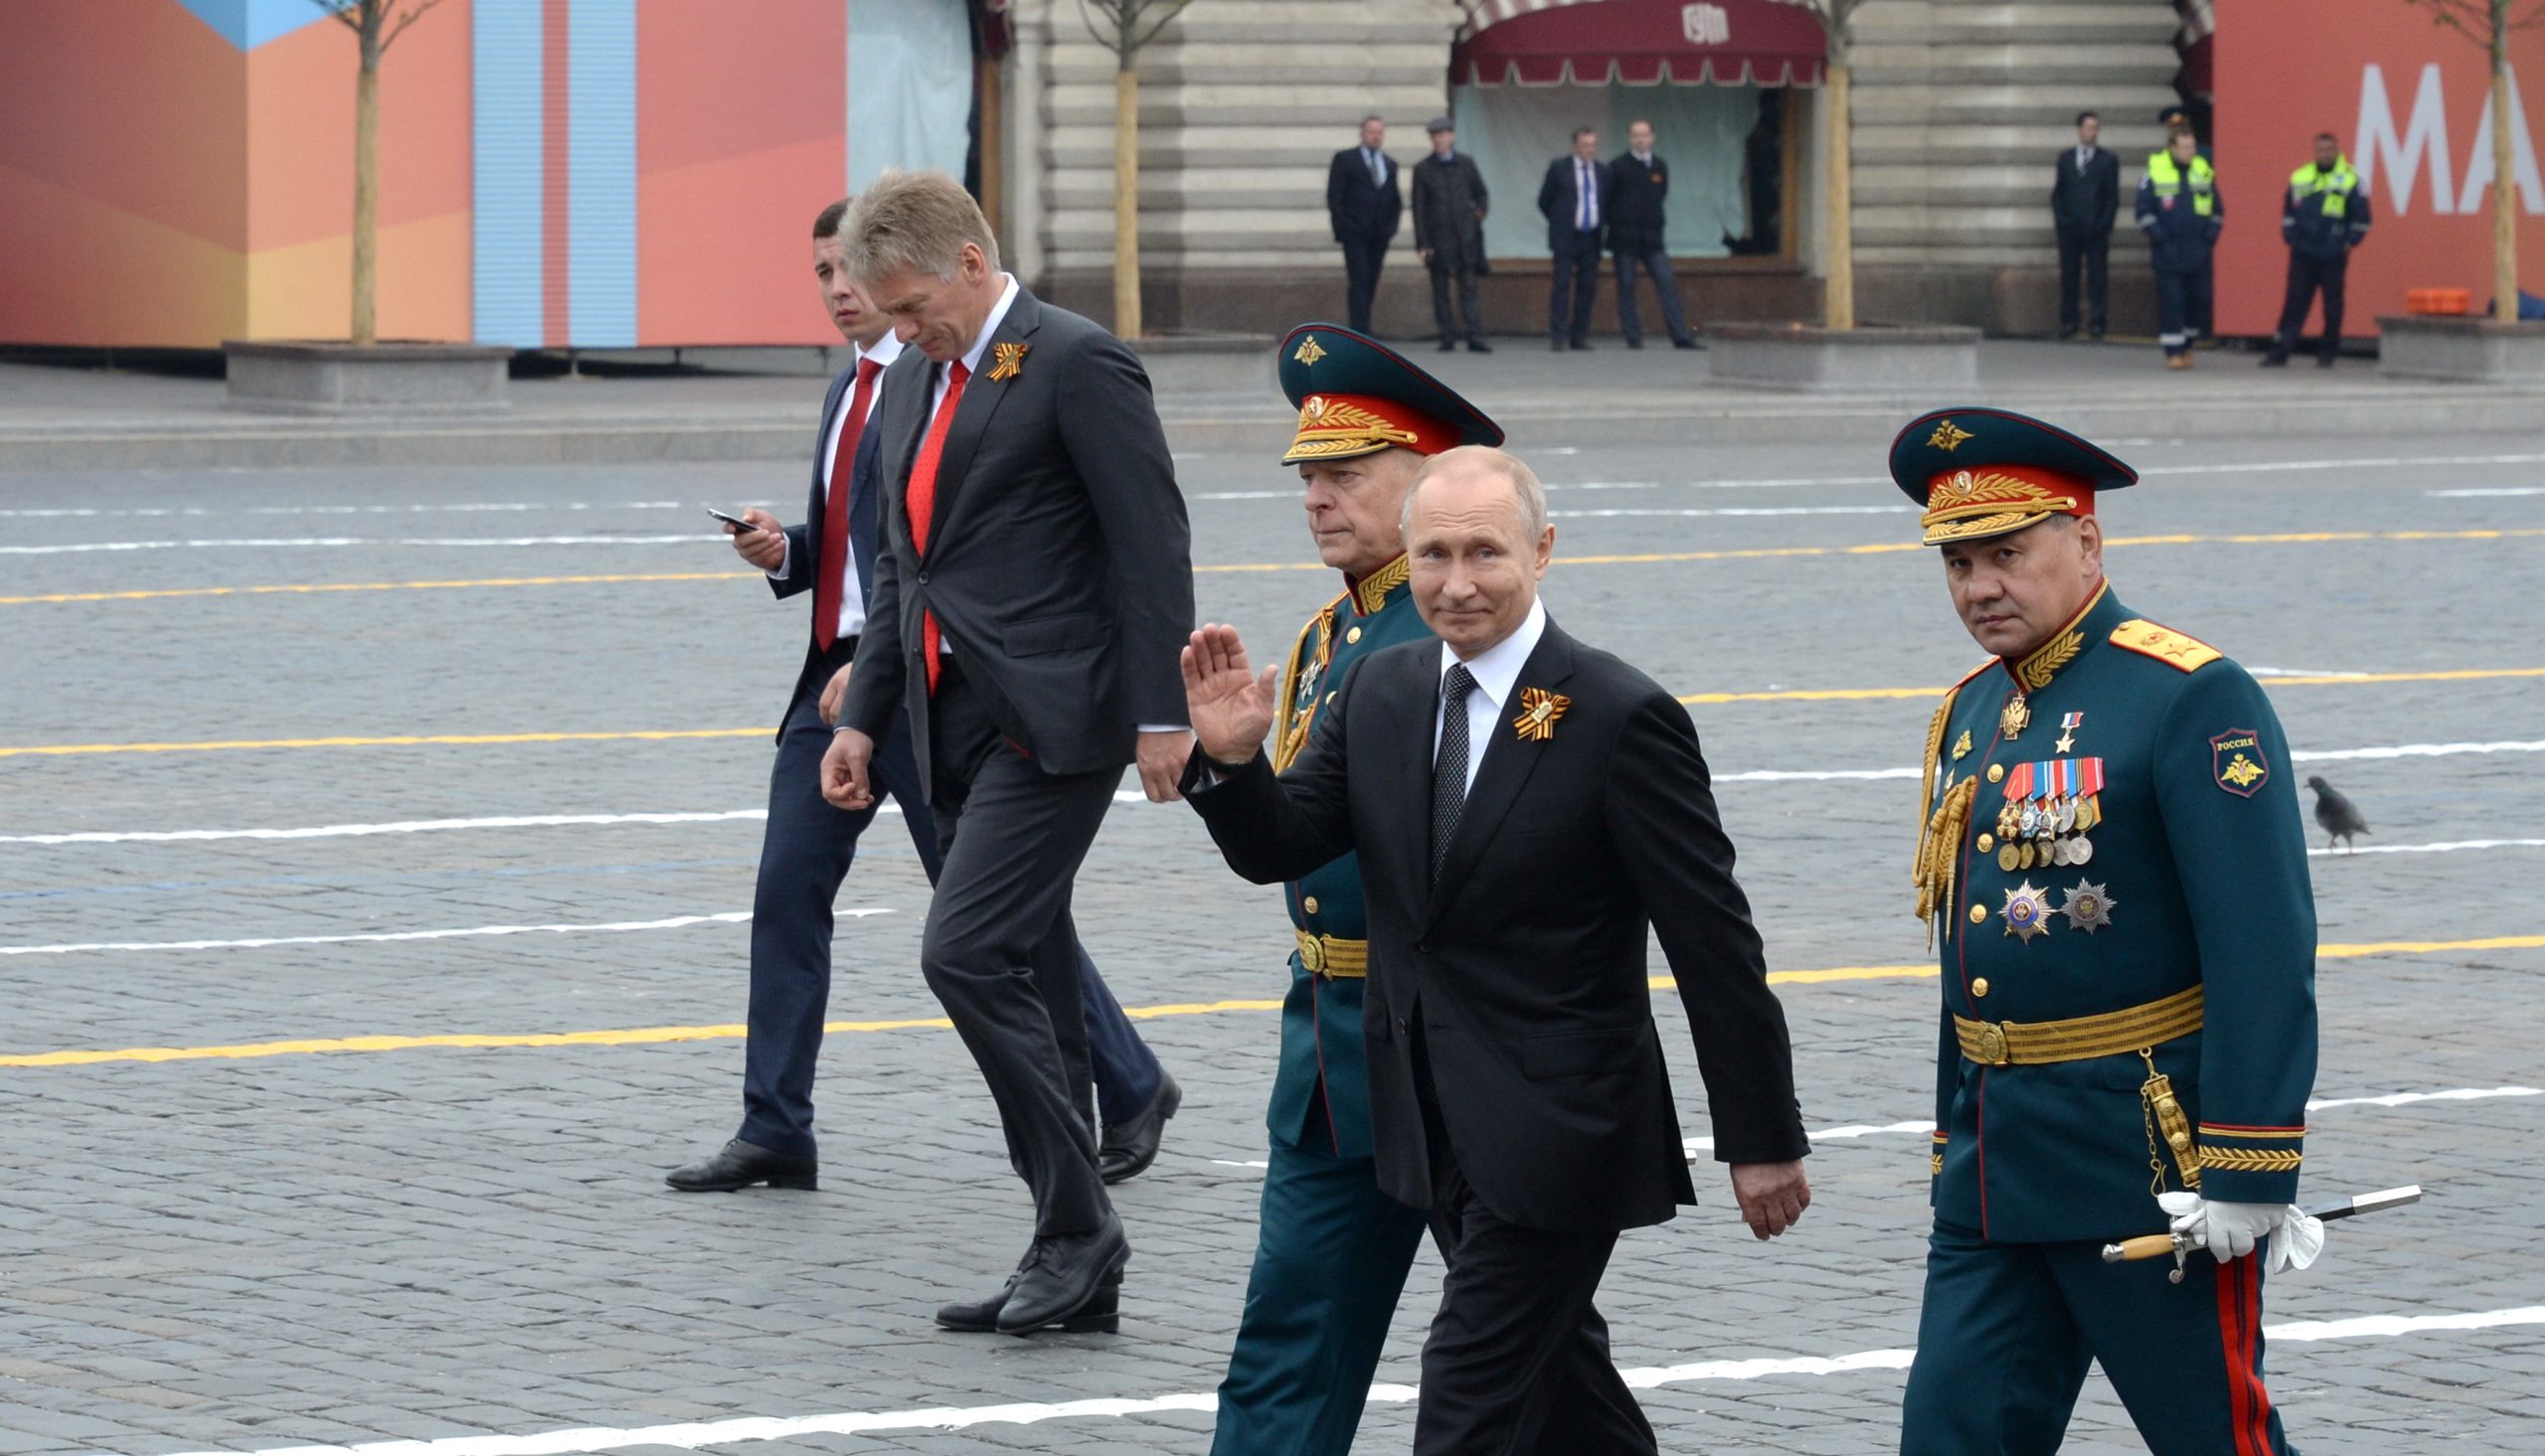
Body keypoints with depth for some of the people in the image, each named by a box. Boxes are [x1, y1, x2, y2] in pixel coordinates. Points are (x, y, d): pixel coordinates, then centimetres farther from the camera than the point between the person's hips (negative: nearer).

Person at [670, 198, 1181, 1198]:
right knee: (786, 892, 2)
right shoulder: (854, 385, 16)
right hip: (839, 674, 8)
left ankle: (1132, 1090, 16)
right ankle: (775, 1133, 6)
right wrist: (783, 552, 3)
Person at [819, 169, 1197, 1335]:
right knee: (1024, 985, 9)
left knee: (968, 956, -18)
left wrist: (1161, 715, -16)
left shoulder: (1078, 365, -9)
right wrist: (863, 716, 16)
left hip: (1053, 716, -9)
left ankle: (1077, 1227, -10)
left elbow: (1152, 542, -12)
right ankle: (1074, 1267, 12)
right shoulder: (914, 380, 17)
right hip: (960, 718, 9)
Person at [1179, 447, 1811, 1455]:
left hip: (1558, 1133, -7)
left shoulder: (1619, 718, -15)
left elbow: (1715, 944, -13)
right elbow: (1279, 851, 5)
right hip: (1437, 1125, 7)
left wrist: (1762, 1139, -11)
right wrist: (1231, 759, -17)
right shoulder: (1378, 692, 4)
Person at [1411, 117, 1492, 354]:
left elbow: (1481, 194, 20)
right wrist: (1421, 244, -5)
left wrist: (1479, 214, 0)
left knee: (1468, 288, -5)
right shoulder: (1423, 170, 3)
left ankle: (1474, 337, -9)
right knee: (1440, 291, 2)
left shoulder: (1466, 165, 8)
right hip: (1437, 240, 0)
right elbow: (1419, 208, 1)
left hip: (1465, 237, 0)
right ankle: (1447, 338, 8)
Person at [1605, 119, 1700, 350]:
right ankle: (1633, 337, 4)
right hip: (1625, 237, -3)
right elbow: (1607, 200, 1)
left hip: (1652, 237, 3)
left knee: (1668, 285, -4)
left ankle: (1681, 336, -6)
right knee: (1626, 288, -1)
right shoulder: (1618, 167, -2)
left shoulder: (1660, 167, 9)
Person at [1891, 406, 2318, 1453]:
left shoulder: (2192, 700, -13)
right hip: (1998, 1170, 8)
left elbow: (2266, 949, -18)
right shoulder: (1971, 716, 13)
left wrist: (2245, 1166, -21)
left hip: (2149, 1159, -7)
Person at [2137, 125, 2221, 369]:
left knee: (2198, 300, 5)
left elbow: (2217, 210, 15)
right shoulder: (2155, 173, -3)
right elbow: (2144, 211, -1)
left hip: (2198, 254, 3)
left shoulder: (2204, 173, 7)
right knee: (2171, 302, -5)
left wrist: (2210, 235, 2)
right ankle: (2173, 351, 0)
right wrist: (2159, 235, -10)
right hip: (2168, 254, -3)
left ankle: (2187, 345, 24)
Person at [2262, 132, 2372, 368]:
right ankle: (2279, 352, 0)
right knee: (2294, 304, 1)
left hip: (2333, 258, -3)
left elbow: (2362, 219, 0)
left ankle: (2327, 353, 12)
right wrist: (2290, 237, 8)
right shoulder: (2299, 178, 8)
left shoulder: (2349, 180, -3)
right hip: (2302, 256, 3)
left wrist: (2348, 243, -3)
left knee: (2332, 307, 4)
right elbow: (2288, 212, 18)